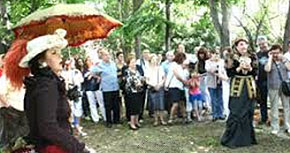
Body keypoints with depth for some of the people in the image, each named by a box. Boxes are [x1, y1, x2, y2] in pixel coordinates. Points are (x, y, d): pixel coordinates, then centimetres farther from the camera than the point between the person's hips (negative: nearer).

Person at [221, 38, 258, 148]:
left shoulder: (252, 57, 5)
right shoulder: (233, 58, -5)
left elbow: (256, 72, 6)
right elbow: (229, 73, -7)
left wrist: (249, 68, -13)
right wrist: (239, 68, -18)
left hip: (249, 86, 4)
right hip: (237, 87, -4)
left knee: (248, 112, 10)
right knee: (236, 112, -6)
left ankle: (247, 138, 23)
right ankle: (231, 139, 4)